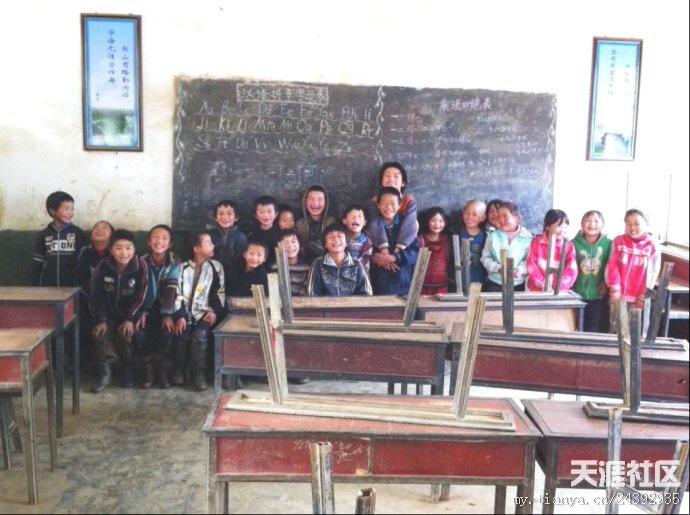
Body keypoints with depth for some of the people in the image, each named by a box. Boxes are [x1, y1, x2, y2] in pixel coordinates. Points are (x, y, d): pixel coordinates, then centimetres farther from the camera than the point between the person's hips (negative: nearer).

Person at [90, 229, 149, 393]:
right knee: (101, 334, -22)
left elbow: (141, 297, -13)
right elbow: (97, 295, -6)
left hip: (132, 314, -2)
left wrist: (129, 319, -19)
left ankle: (128, 371, -3)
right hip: (109, 314, 2)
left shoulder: (140, 266, -15)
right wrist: (101, 320, -14)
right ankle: (105, 372, -8)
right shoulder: (104, 266, -10)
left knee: (125, 334, -25)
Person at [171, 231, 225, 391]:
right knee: (182, 335, -27)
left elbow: (221, 292, 8)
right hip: (186, 313, 0)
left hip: (205, 312, 0)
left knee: (200, 334, -29)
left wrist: (215, 311, -7)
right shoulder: (183, 268, 9)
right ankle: (178, 372, -8)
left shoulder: (216, 267, 11)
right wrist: (180, 316, -11)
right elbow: (178, 294, 2)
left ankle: (198, 374, -20)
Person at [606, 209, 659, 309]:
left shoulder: (652, 245, -2)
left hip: (638, 297, -1)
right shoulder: (618, 241, 2)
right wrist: (615, 289, -9)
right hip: (619, 294, 1)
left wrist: (643, 296, -6)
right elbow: (612, 266, -1)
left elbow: (651, 272, -3)